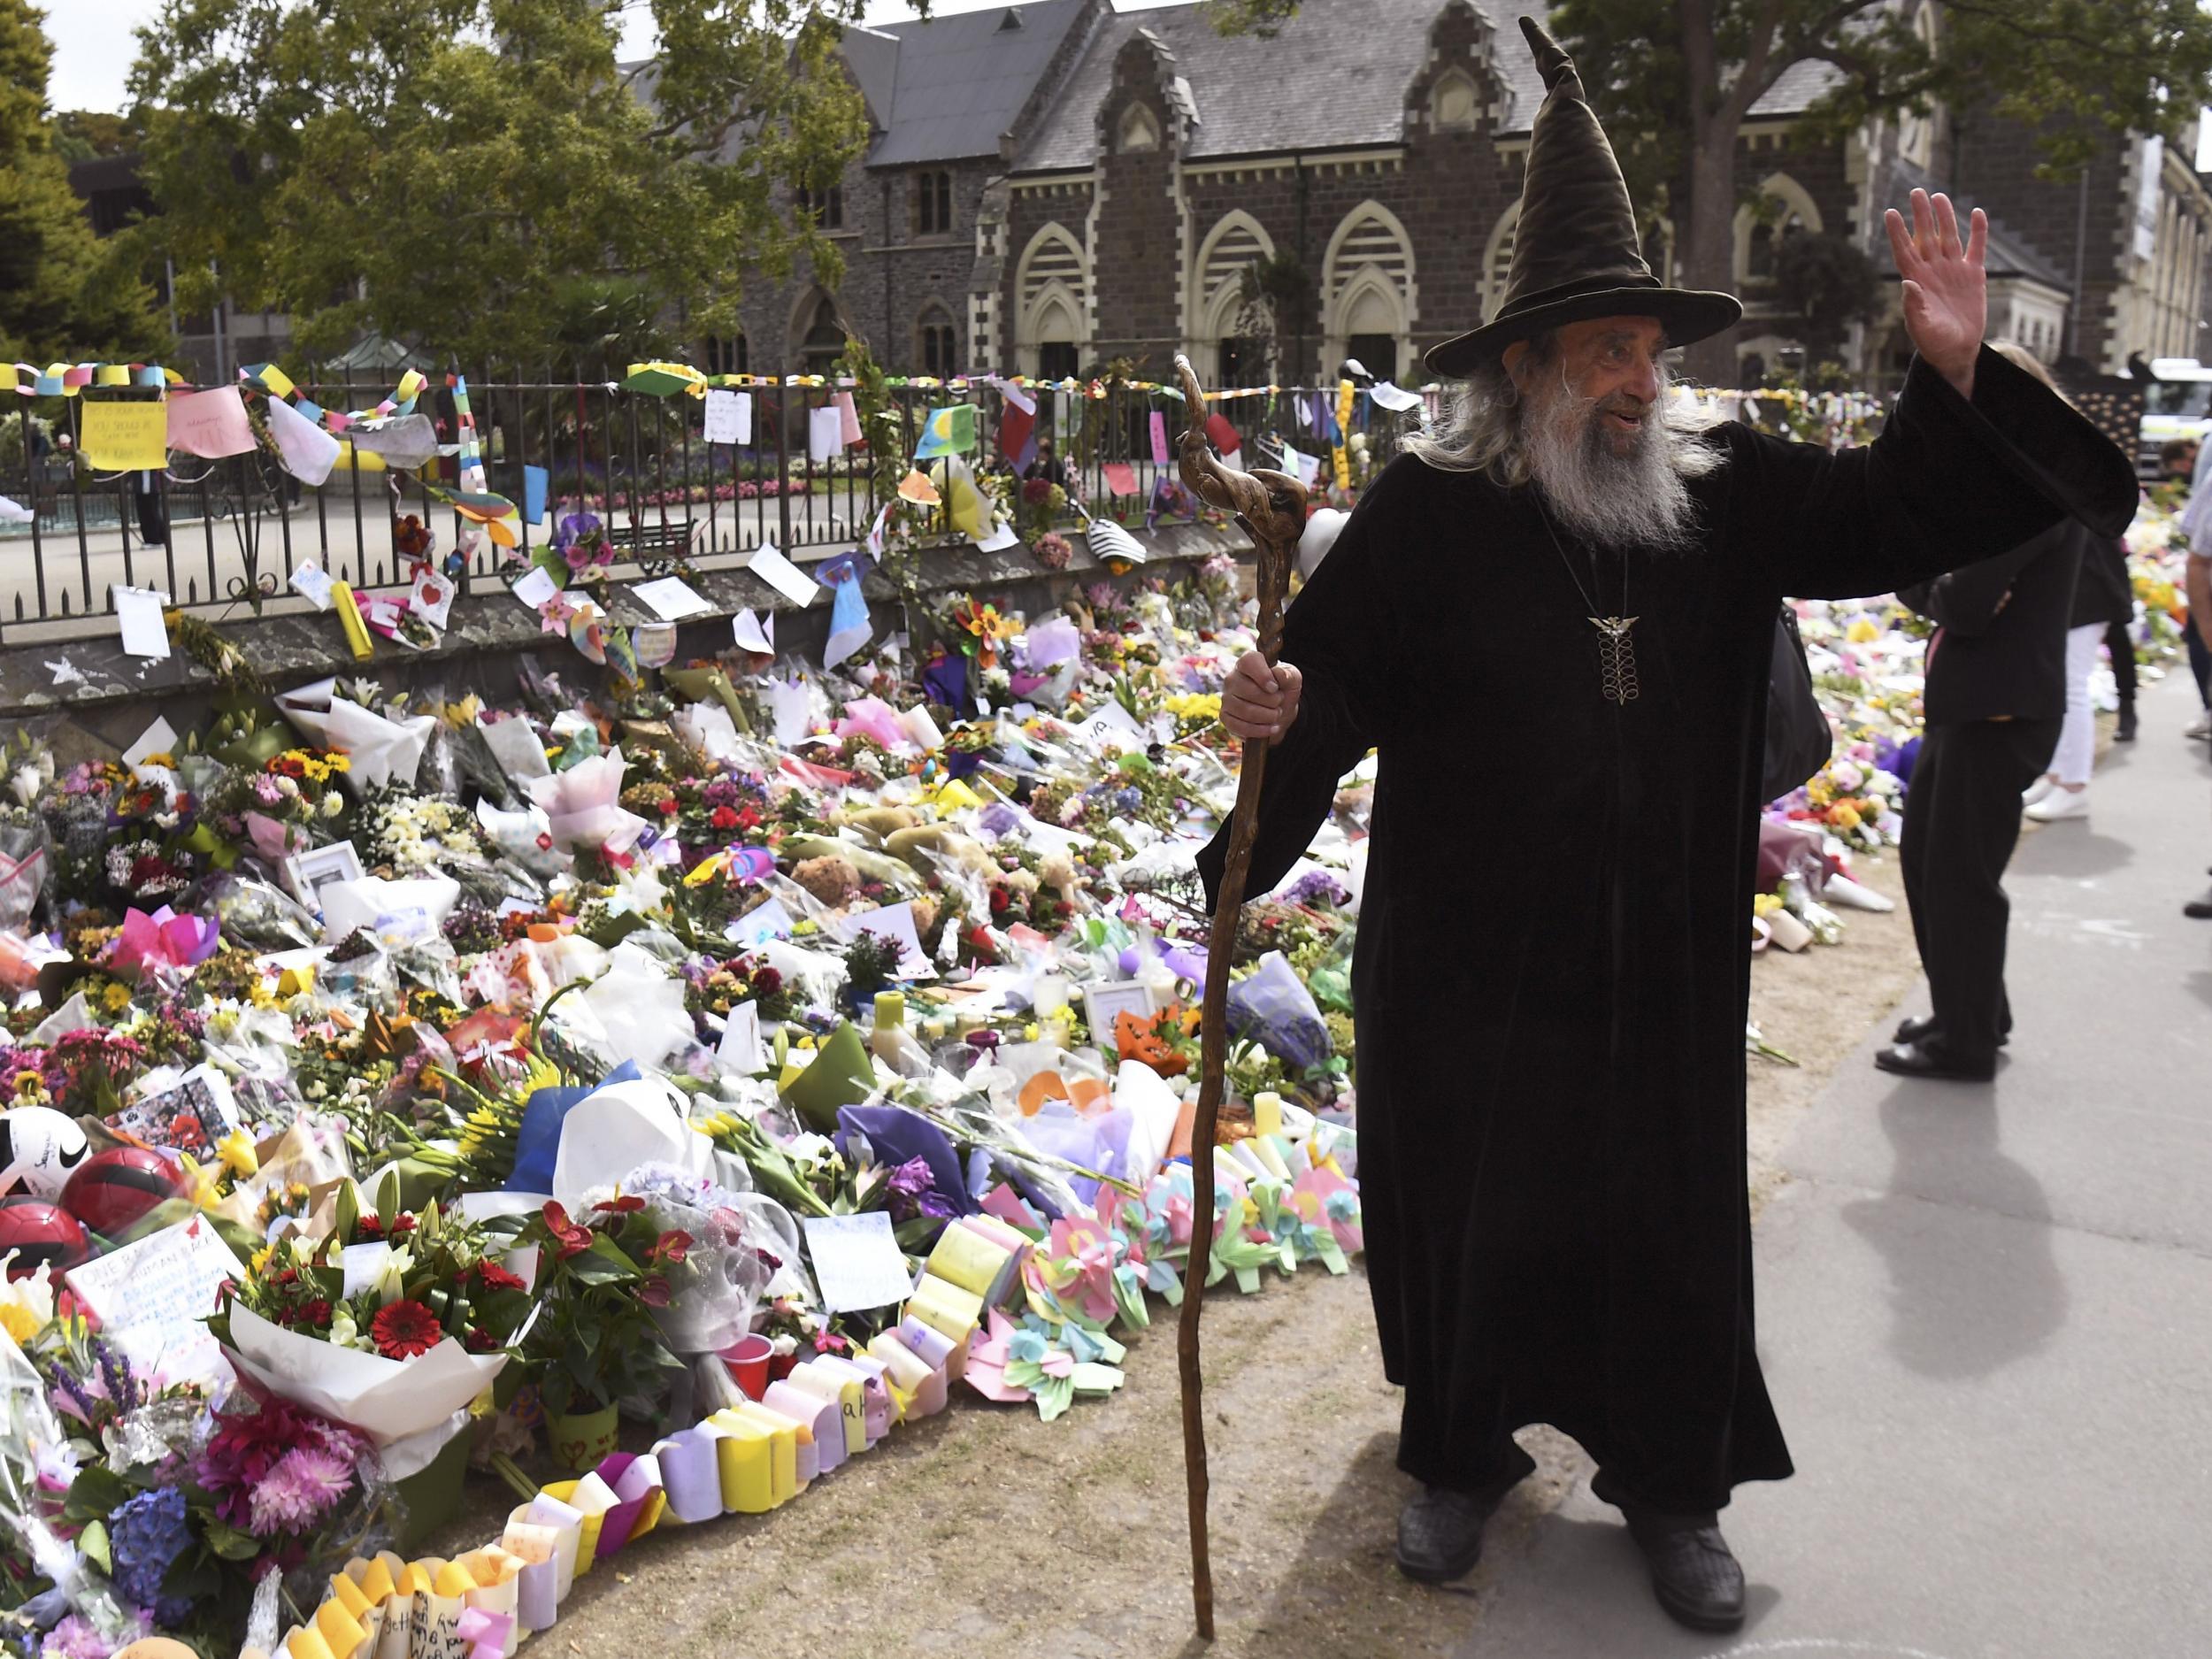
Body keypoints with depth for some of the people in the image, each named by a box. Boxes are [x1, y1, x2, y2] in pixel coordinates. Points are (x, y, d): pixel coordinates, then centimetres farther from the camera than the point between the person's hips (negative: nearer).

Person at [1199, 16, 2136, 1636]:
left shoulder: (1727, 488, -1)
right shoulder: (1427, 512, -10)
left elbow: (1892, 520, 5)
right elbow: (1342, 676, -10)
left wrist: (1954, 378, -11)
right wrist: (1285, 716, -32)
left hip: (1665, 971, 3)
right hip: (1470, 970, -2)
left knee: (1671, 1225, 14)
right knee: (1468, 1215, 13)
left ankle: (1673, 1485, 38)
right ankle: (1463, 1457, 39)